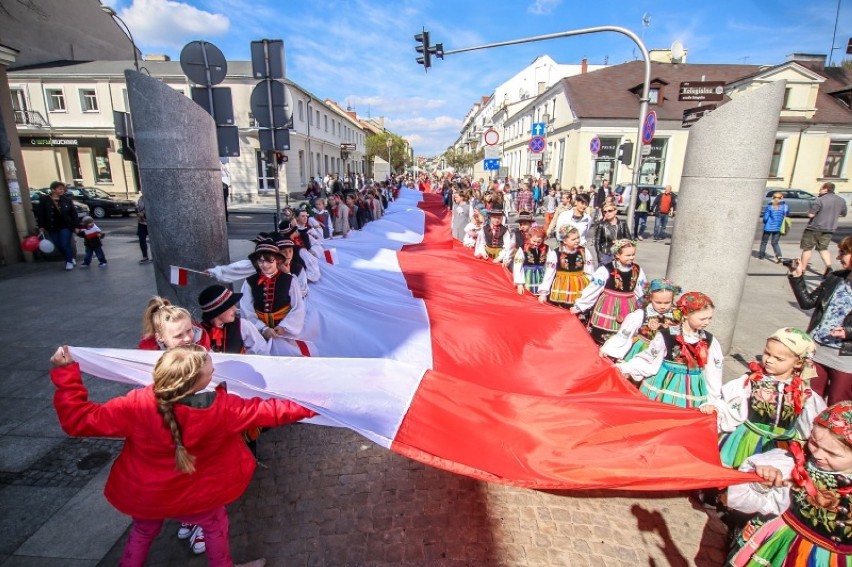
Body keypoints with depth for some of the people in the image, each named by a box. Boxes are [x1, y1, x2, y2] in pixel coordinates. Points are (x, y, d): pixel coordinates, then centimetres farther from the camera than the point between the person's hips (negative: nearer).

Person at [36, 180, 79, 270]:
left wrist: (76, 226, -4)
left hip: (66, 226, -1)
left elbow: (73, 213, 0)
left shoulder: (67, 199, -1)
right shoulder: (44, 200, -2)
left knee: (65, 244, -7)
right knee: (59, 246, 7)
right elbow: (40, 214, -1)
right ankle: (71, 258, 24)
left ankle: (69, 261, 6)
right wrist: (41, 227, -6)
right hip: (52, 228, 2)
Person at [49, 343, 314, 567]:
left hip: (140, 496, 2)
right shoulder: (221, 407, -33)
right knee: (216, 522, 26)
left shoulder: (136, 406, -33)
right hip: (186, 497, -2)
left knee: (144, 529, 35)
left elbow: (78, 419, -23)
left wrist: (65, 372, -18)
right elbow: (265, 410, -23)